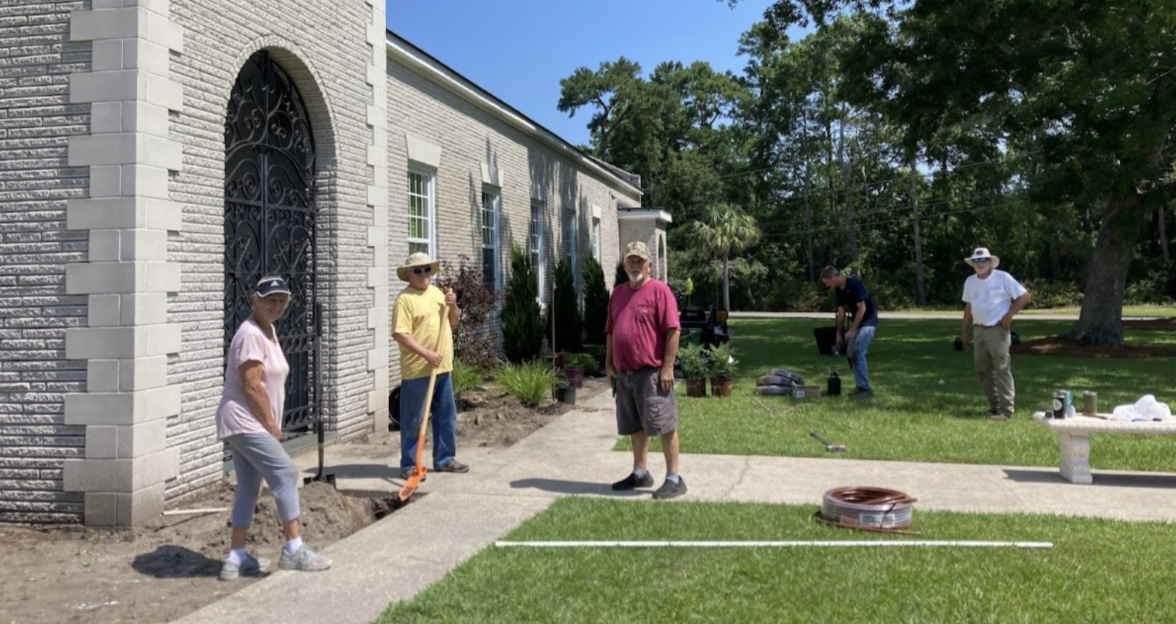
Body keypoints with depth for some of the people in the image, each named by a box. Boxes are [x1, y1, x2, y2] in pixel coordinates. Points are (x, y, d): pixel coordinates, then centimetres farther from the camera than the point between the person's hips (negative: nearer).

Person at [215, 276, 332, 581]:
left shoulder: (268, 331, 14)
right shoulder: (251, 334, -16)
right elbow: (251, 387, -21)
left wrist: (271, 425, 14)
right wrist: (272, 425, -14)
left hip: (249, 426, 10)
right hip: (244, 422, -10)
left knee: (249, 488, 12)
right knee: (285, 473, -11)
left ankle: (236, 558, 19)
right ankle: (294, 549, -5)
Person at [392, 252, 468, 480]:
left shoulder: (437, 292, 12)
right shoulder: (405, 299, -11)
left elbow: (453, 322, 20)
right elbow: (400, 334, -19)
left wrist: (453, 306, -1)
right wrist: (426, 354, -24)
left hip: (443, 367, 7)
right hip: (417, 370, -7)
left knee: (446, 416, 15)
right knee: (413, 420, 1)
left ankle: (444, 459, 28)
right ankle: (409, 465, 11)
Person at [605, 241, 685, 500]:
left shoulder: (659, 290, -7)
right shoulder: (618, 293, 15)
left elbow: (672, 330, -13)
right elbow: (610, 331, 20)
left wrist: (667, 366, -17)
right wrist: (609, 363, 14)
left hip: (651, 372, -7)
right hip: (624, 372, 7)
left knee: (664, 425, -3)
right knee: (635, 426, 16)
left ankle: (674, 479, 4)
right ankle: (640, 473, 28)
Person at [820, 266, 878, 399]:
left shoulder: (854, 284, -22)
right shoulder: (839, 290, 5)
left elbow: (862, 308, -23)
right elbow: (841, 312, 11)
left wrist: (851, 330, -22)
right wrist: (839, 333, 10)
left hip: (868, 322, -9)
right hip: (857, 322, 9)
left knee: (858, 353, -14)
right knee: (851, 354, 7)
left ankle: (865, 389, -8)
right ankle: (861, 386, 14)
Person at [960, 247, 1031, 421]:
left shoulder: (1002, 278, -8)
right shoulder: (970, 281, 9)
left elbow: (1025, 296, -8)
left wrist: (1009, 315, -13)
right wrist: (964, 331, 15)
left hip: (997, 331, -6)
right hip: (979, 331, 7)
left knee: (1002, 370, -6)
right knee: (983, 370, 10)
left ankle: (1005, 410, -3)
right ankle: (994, 406, 21)